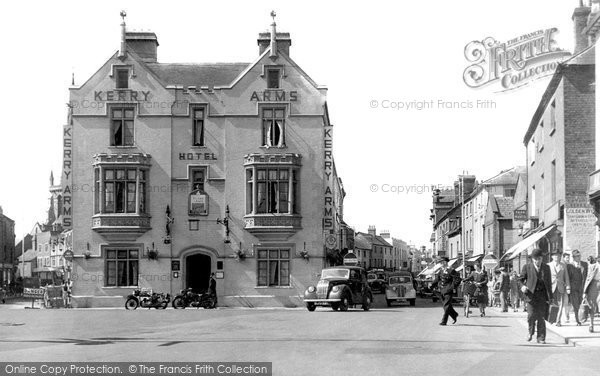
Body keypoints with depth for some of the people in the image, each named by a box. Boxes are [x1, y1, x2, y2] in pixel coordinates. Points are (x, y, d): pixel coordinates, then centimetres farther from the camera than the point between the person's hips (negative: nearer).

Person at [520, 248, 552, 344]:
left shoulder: (546, 268, 10)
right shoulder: (527, 267, 5)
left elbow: (549, 283, 12)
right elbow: (521, 279, 11)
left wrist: (549, 297, 7)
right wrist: (522, 286, -12)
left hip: (542, 294, 2)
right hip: (531, 294, -1)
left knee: (541, 317, -1)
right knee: (531, 315, -10)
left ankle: (541, 338, 5)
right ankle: (531, 332, 17)